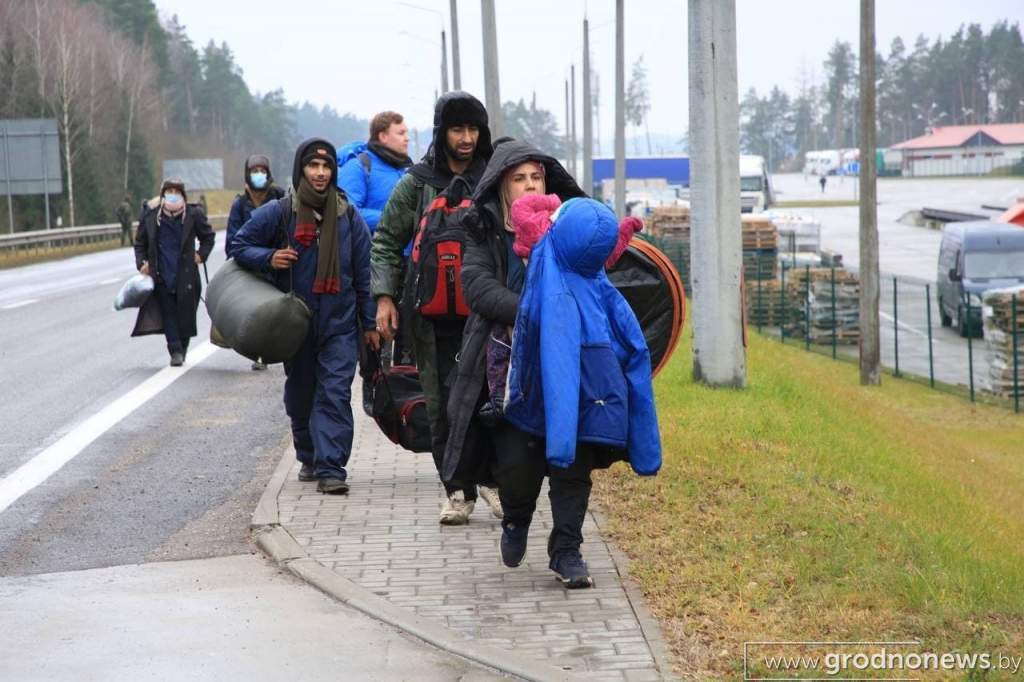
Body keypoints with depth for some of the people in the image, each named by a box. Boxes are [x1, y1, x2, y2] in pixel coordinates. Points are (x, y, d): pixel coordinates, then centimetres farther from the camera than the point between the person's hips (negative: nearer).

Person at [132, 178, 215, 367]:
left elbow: (208, 236, 16)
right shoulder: (150, 217, 3)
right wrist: (142, 263, 1)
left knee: (185, 314, 4)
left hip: (185, 275, 0)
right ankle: (175, 351, -3)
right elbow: (140, 243, 15)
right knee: (168, 314, -5)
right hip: (162, 275, 0)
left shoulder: (193, 214, 1)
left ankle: (182, 349, 19)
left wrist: (201, 254, 3)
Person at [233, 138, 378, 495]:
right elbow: (240, 245, 7)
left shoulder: (348, 216, 3)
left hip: (340, 323, -1)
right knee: (300, 395, 13)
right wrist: (268, 258, -14)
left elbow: (363, 273, 6)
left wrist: (370, 323, 5)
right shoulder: (277, 212, -3)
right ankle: (309, 458, 33)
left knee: (335, 395, -11)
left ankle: (331, 468, -13)